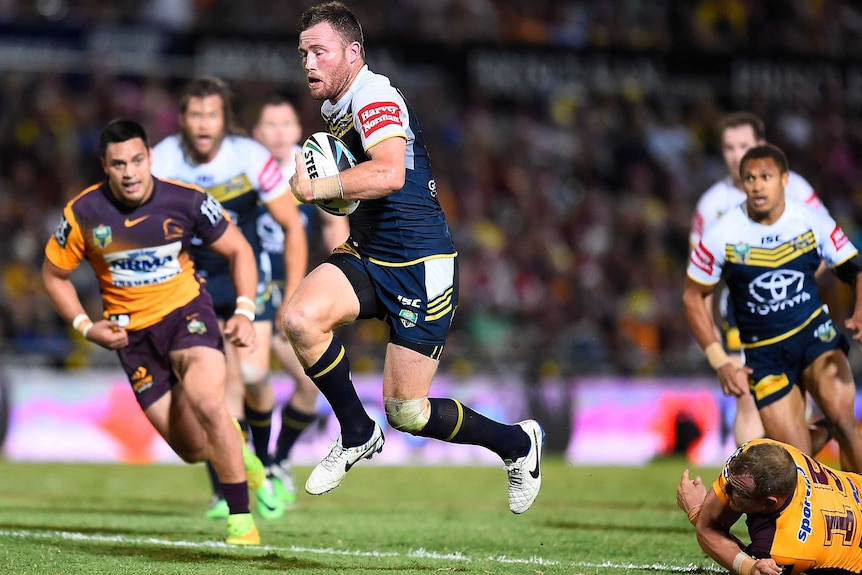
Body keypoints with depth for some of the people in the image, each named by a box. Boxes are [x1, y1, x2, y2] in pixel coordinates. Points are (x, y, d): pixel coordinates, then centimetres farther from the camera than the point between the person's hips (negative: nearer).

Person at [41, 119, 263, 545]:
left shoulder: (187, 201, -12)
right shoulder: (82, 214, -11)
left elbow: (238, 250, 2)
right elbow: (54, 275, 5)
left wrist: (244, 312, -11)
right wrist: (86, 327, -7)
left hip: (186, 310, -2)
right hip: (132, 332, 2)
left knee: (205, 402, -31)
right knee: (193, 450, -2)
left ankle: (241, 518, -20)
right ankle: (230, 442, 38)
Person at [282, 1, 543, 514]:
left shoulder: (375, 97, -17)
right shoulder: (335, 108, 13)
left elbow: (389, 174, -35)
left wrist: (317, 187, -25)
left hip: (421, 267, -8)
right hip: (368, 257, 8)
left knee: (406, 413, -4)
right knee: (300, 317, -20)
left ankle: (518, 442, 21)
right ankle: (357, 435, -1)